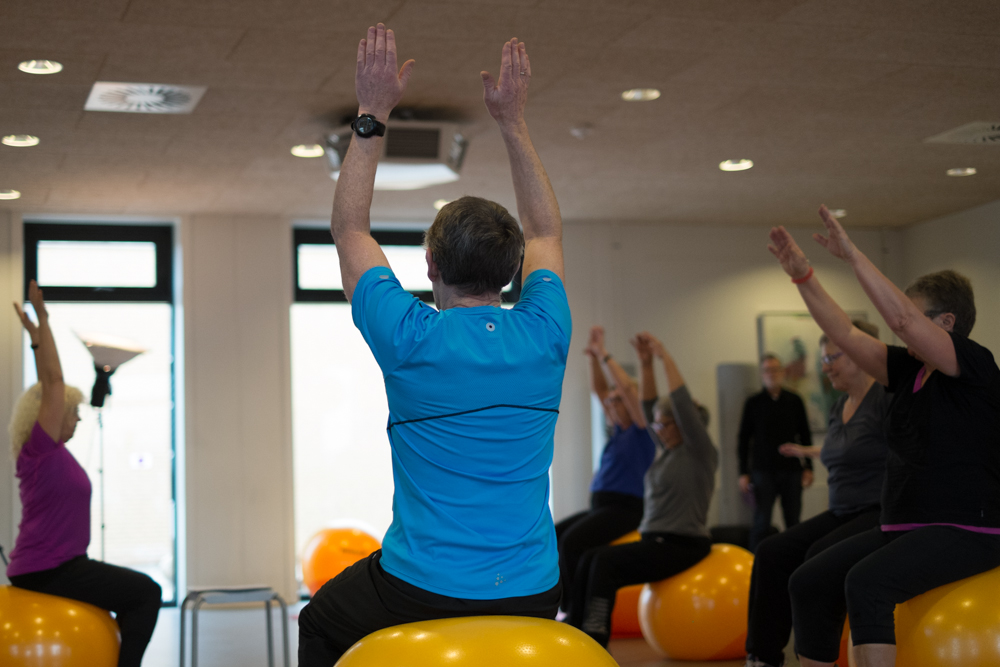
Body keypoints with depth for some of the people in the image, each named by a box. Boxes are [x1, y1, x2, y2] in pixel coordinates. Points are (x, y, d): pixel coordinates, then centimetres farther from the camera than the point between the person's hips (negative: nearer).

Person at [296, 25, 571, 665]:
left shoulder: (412, 340, -14)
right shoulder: (544, 337, -6)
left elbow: (350, 228, 2)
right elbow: (547, 233, 14)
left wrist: (373, 116, 4)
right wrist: (514, 120, 16)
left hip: (420, 596, -3)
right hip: (532, 601, 3)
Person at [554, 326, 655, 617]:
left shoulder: (642, 430, -4)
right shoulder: (618, 429, 18)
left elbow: (627, 388, -17)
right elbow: (598, 388, 19)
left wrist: (604, 355, -13)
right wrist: (593, 355, 9)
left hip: (625, 509, -9)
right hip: (600, 506, 9)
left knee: (572, 541, -28)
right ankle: (566, 605, -3)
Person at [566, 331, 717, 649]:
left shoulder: (701, 453, -7)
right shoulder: (665, 450, 15)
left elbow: (683, 404, -19)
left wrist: (665, 357, -18)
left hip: (682, 545, -8)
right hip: (655, 540, 8)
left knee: (606, 562, -23)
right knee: (590, 559, -11)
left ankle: (595, 642, -23)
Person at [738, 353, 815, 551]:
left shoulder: (794, 401, 8)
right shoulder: (753, 403, 5)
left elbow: (805, 436, 12)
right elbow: (743, 440, 6)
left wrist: (808, 467, 6)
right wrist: (743, 473, 1)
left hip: (792, 469, 2)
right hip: (763, 470, -2)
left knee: (793, 520, 2)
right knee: (761, 522, -5)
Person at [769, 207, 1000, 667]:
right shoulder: (908, 370, 11)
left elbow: (901, 318, -24)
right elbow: (845, 335, 8)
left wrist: (852, 254, -22)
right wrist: (803, 274, 1)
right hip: (904, 526, 9)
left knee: (867, 582, -32)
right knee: (809, 584, -5)